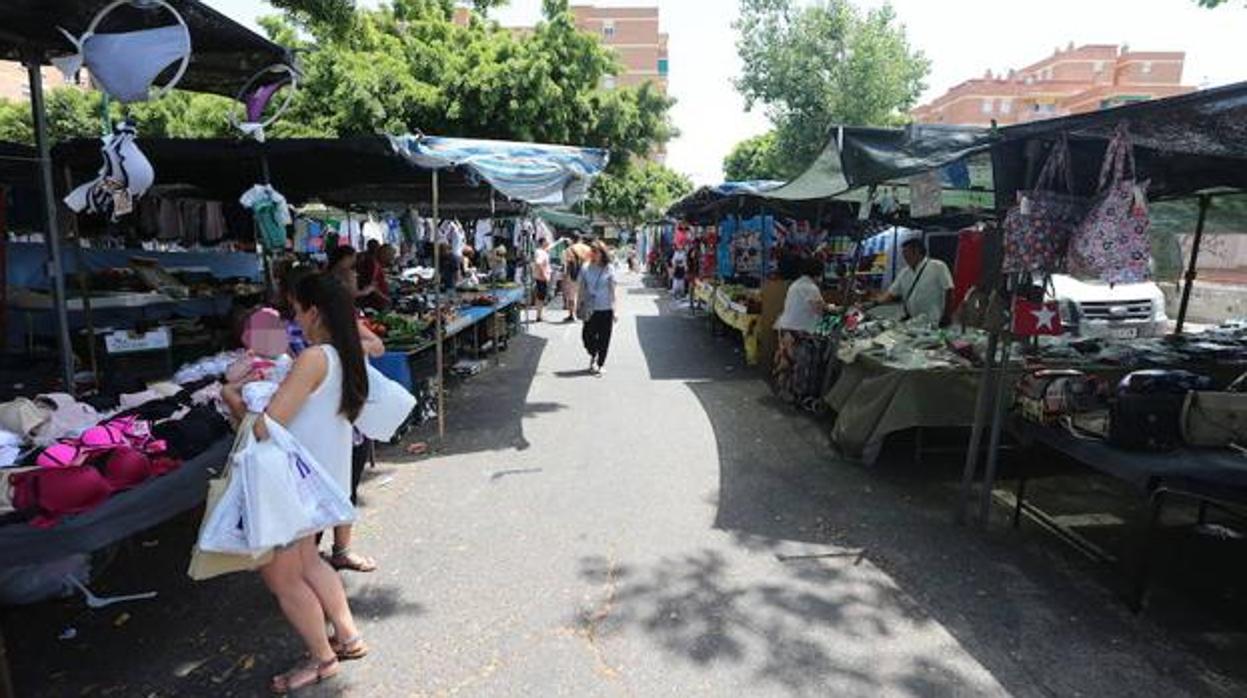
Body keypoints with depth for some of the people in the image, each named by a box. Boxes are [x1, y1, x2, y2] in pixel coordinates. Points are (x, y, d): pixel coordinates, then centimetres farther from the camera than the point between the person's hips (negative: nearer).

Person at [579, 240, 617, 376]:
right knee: (587, 335, -4)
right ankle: (593, 355, 26)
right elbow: (582, 289, 8)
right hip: (590, 309, 1)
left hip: (605, 309, -1)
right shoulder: (585, 269, 2)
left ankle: (599, 364, 18)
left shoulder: (609, 269, -1)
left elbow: (612, 290, 2)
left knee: (603, 339, 3)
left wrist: (614, 309, 0)